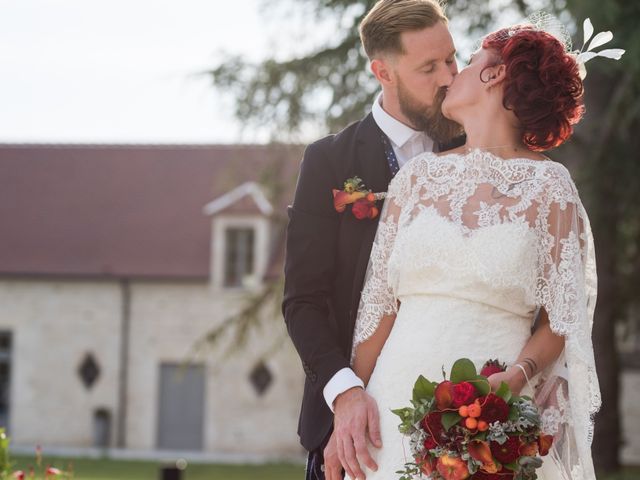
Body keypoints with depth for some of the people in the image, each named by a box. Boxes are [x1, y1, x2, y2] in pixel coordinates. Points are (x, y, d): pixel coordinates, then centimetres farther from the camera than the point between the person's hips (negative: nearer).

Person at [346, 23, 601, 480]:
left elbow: (562, 321, 0)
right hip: (399, 401, 3)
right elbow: (378, 304, 9)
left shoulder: (549, 185, 1)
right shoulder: (419, 176, 11)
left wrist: (518, 376, -18)